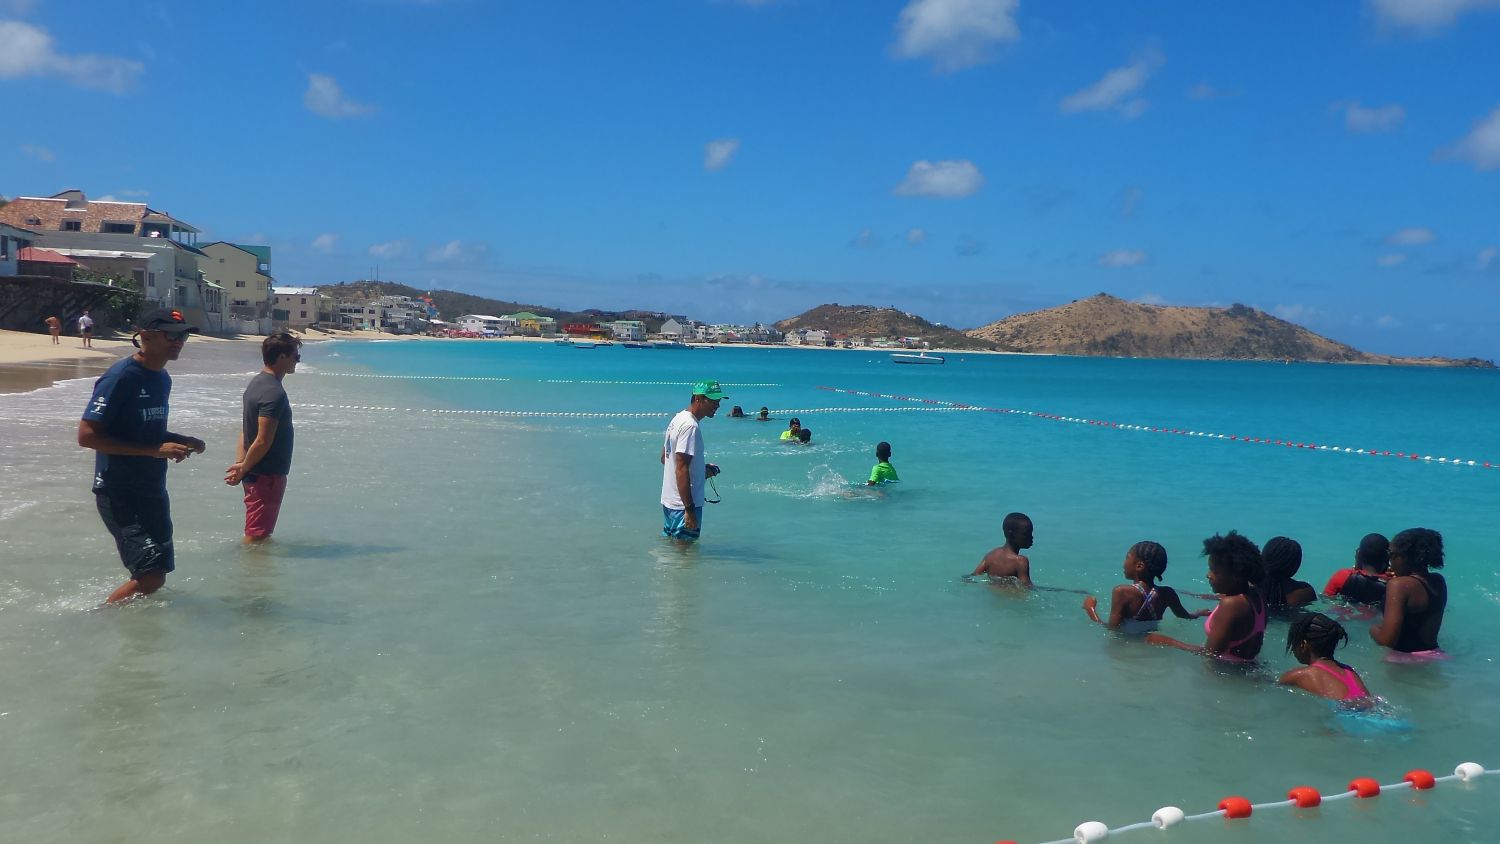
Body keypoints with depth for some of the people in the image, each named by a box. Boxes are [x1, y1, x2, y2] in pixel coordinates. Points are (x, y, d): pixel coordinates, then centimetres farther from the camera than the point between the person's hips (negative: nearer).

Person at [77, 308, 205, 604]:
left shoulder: (162, 378, 9)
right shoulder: (120, 377, -17)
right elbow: (87, 435, -21)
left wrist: (182, 442, 2)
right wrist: (155, 450, -25)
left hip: (152, 488, 9)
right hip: (119, 492, -9)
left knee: (157, 569, 19)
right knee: (151, 575, -13)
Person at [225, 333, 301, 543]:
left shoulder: (257, 383, 10)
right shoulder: (274, 393, -22)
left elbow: (244, 431, 10)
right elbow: (263, 441, -24)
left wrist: (240, 465, 6)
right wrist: (243, 469, -12)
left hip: (258, 474, 10)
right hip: (267, 475, -10)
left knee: (261, 532, 22)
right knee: (256, 535, 0)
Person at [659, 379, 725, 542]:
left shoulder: (677, 419, 11)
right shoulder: (690, 426, -20)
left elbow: (664, 458, 20)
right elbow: (681, 470, -25)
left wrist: (703, 469, 17)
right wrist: (690, 509, -26)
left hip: (668, 500, 10)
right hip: (684, 504, -10)